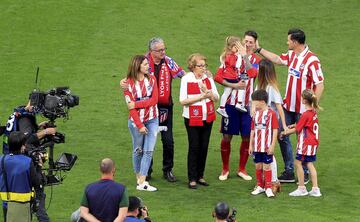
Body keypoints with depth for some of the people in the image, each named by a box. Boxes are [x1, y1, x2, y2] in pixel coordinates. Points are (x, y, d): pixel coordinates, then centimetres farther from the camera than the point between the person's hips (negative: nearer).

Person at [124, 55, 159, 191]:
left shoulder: (151, 79, 2)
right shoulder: (129, 84, -8)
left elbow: (154, 99, -6)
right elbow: (131, 106, -10)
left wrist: (137, 104, -17)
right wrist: (140, 125, -14)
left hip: (152, 120, 2)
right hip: (136, 120, -2)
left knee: (149, 150, -5)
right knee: (138, 150, 8)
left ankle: (142, 182, -6)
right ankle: (139, 178, 20)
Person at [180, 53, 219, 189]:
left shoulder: (208, 79, 5)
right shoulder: (186, 80, -8)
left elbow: (216, 98, 4)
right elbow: (183, 101, -13)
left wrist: (207, 91, -16)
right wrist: (201, 96, -16)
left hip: (207, 118, 4)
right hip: (192, 119, -4)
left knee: (204, 147, 7)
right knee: (194, 147, -4)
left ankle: (200, 176, 17)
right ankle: (192, 179, 2)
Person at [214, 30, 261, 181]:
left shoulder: (257, 60, 5)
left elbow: (252, 73, -18)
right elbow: (218, 77, -8)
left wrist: (245, 56, -18)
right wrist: (233, 85, -20)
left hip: (248, 104, 1)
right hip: (231, 102, -1)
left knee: (247, 137, 5)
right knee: (227, 137, 1)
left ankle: (242, 169, 20)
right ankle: (225, 169, 15)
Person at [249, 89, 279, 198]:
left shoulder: (271, 113, -11)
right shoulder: (255, 114, 7)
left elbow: (275, 130, -10)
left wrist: (272, 145, -13)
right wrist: (251, 145, 12)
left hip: (267, 147, -5)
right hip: (257, 146, 5)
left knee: (267, 166, 0)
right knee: (258, 166, 11)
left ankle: (268, 188, 8)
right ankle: (260, 186, 24)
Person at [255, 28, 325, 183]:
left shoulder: (312, 60, -19)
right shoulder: (291, 55, 5)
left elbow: (320, 85, -19)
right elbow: (277, 60, 25)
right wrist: (259, 50, 27)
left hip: (303, 109, -8)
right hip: (288, 106, 8)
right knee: (282, 136, 10)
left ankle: (304, 174, 15)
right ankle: (289, 172, 17)